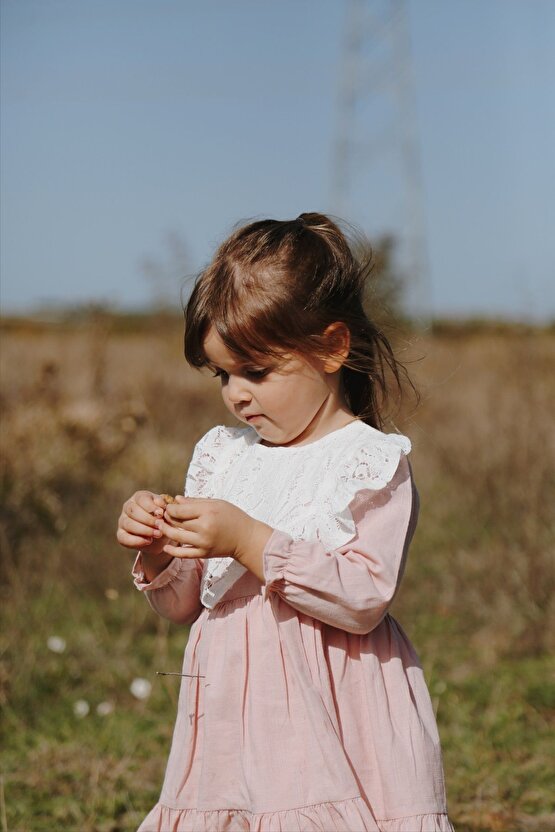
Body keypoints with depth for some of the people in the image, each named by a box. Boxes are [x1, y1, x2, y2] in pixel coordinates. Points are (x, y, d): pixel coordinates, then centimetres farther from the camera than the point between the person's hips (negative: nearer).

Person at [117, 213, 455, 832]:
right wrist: (158, 554, -6)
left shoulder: (371, 461, -6)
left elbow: (366, 600, -17)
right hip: (235, 717, 5)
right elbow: (185, 606, 16)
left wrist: (249, 541, -22)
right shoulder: (218, 455, 11)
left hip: (331, 720, -5)